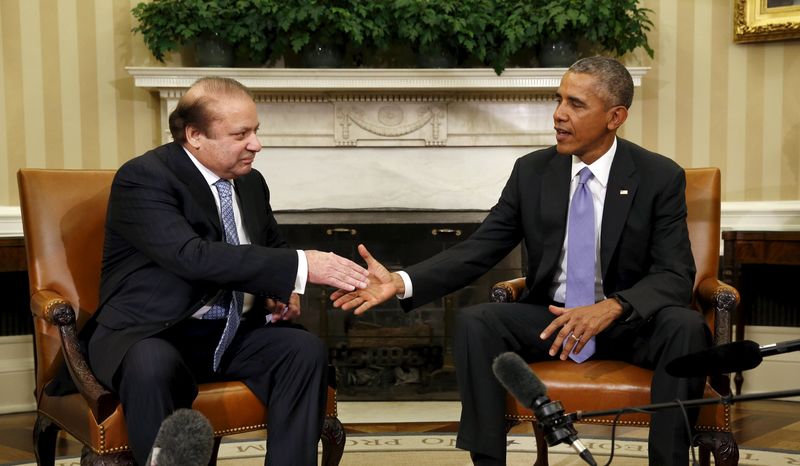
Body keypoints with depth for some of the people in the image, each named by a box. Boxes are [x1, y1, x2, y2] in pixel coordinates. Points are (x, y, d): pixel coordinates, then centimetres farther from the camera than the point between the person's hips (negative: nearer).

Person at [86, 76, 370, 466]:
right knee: (153, 367, -38)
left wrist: (283, 292, 0)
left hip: (234, 333, 6)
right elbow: (194, 257, -29)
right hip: (150, 335, -6)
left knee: (307, 350, -20)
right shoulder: (143, 178, -15)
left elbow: (272, 249, 24)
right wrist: (300, 266, -32)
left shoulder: (250, 182, 8)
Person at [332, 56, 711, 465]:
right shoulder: (531, 172, 0)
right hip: (550, 317, 2)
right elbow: (478, 249, -3)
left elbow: (676, 276, -14)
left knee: (685, 327, -32)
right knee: (473, 322, -25)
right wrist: (402, 282, -20)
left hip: (631, 322, -2)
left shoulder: (661, 177, -8)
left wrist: (612, 307, -35)